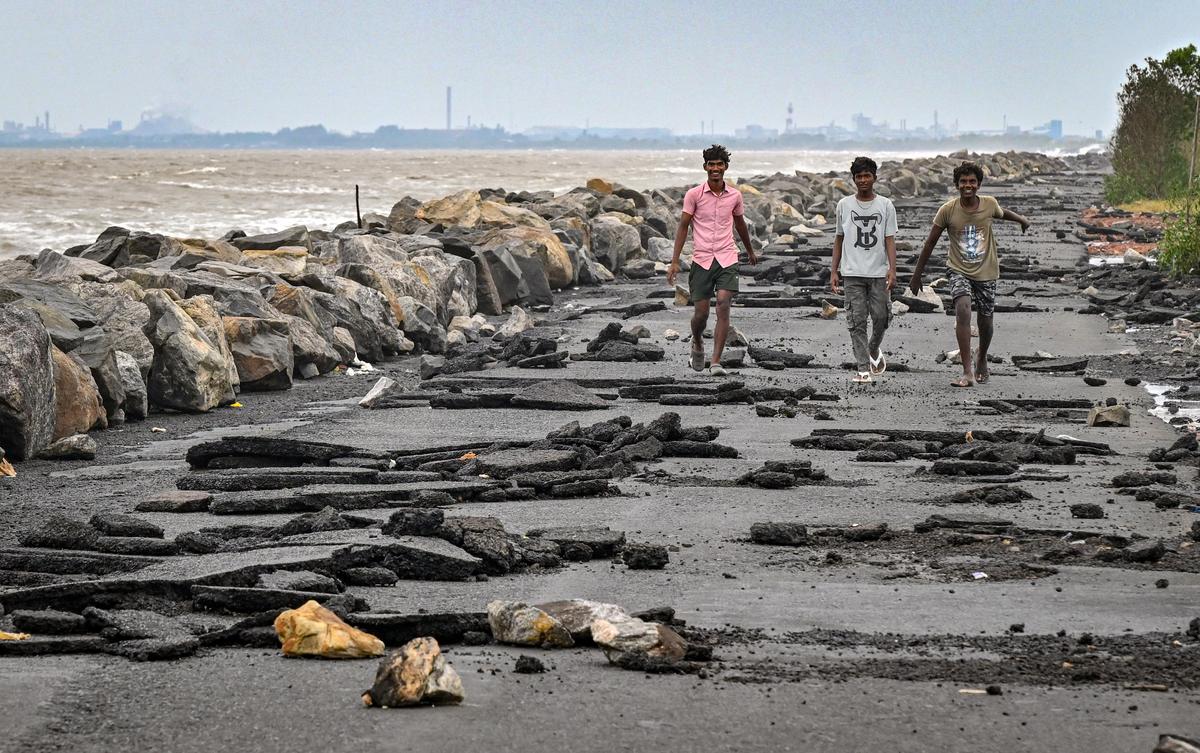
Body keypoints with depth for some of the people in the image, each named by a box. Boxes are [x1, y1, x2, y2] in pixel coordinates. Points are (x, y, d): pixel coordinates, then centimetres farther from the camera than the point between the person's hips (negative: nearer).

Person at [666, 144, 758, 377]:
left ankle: (716, 363, -15)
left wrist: (750, 251, 36)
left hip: (727, 259, 1)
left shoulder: (735, 195, 6)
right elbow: (683, 227, -1)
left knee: (723, 307, -15)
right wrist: (675, 261, -8)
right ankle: (697, 344, 36)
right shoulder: (694, 195, -2)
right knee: (700, 312, 1)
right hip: (701, 259, -1)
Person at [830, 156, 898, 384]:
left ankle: (874, 350, 30)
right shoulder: (844, 205, 7)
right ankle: (863, 369, -4)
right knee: (857, 321, -5)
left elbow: (890, 239, 0)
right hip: (852, 273, 0)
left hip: (879, 273, 0)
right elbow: (839, 239, 12)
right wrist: (833, 271, 7)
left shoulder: (885, 205, 4)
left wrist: (892, 269, -12)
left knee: (881, 317, 0)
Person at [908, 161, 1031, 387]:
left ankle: (981, 358, 43)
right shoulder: (947, 210, -11)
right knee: (962, 310, -25)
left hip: (986, 272, 2)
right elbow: (930, 243, -2)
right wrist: (917, 275, 1)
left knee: (985, 320, 11)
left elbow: (1002, 213, 20)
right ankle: (967, 373, -27)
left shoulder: (989, 204, -8)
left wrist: (1020, 219, 7)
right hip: (960, 271, -2)